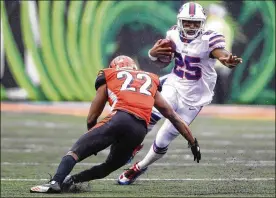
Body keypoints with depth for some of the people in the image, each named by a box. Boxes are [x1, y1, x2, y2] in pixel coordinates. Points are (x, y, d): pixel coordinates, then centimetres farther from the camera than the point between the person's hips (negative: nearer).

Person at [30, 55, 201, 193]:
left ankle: (56, 182, -27)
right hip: (140, 130, 3)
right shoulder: (151, 81, 35)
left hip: (119, 119, -3)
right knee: (110, 166, 21)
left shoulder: (109, 77, 26)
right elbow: (172, 116, 37)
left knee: (75, 152, -2)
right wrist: (193, 142, 43)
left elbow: (91, 119, 28)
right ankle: (71, 180, 2)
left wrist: (95, 142, 44)